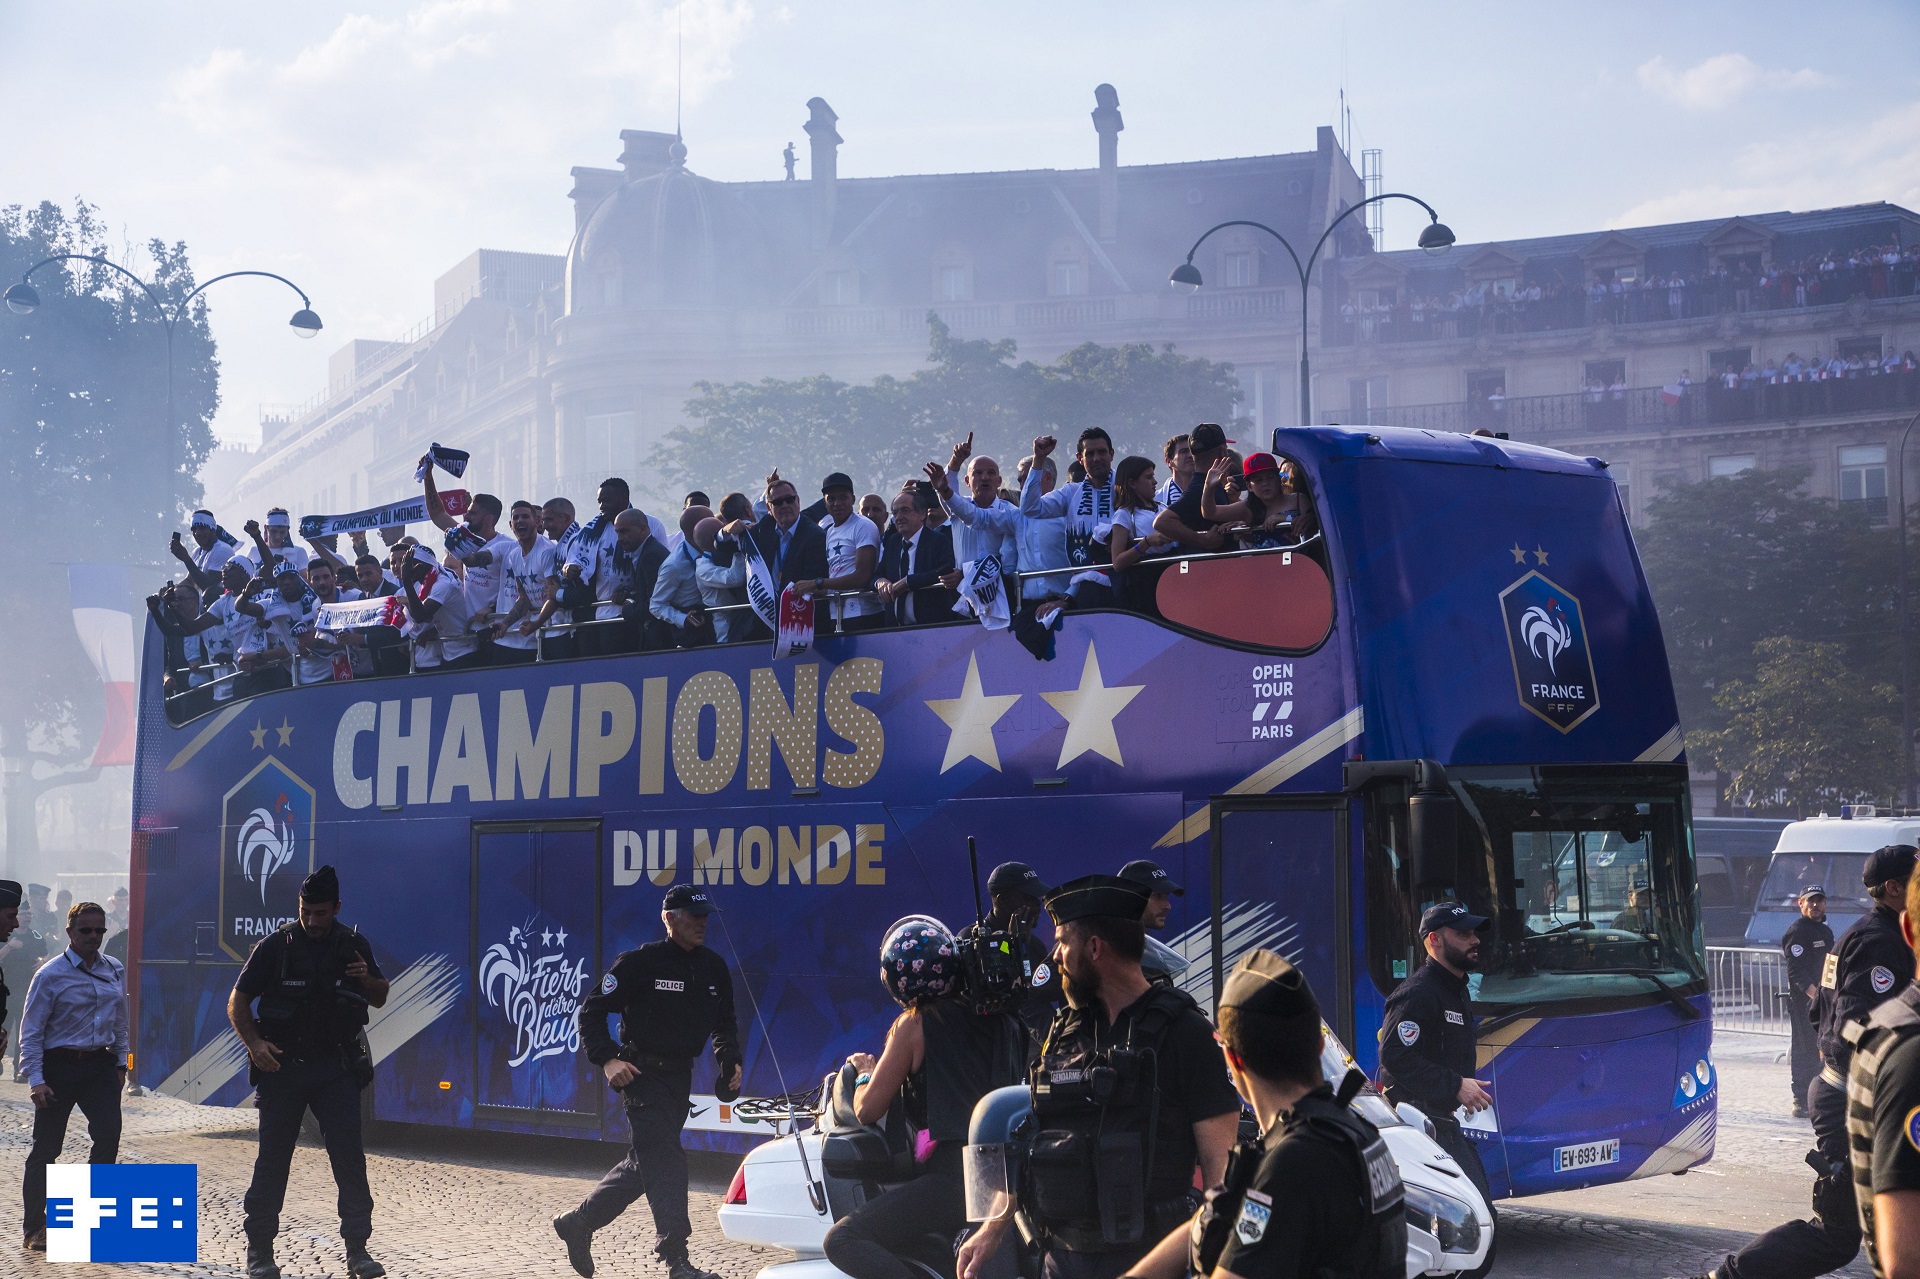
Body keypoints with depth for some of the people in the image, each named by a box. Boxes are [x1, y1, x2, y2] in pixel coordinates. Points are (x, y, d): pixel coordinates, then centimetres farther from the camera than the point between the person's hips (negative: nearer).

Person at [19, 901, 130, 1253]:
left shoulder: (115, 971, 7)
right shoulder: (50, 975, -8)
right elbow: (31, 1031, -7)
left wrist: (121, 1062, 14)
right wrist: (36, 1080, -12)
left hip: (100, 1066, 4)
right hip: (59, 1067, -4)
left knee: (109, 1133, -13)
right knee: (46, 1146, 2)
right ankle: (35, 1227, 14)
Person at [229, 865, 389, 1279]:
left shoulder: (354, 946, 3)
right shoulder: (276, 945, -4)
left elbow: (380, 999, 15)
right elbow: (237, 1002, 0)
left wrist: (367, 979, -7)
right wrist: (254, 1043, -16)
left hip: (336, 1067, 2)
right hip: (282, 1065, -1)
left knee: (350, 1155, -5)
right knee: (272, 1159, 3)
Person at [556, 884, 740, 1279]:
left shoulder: (713, 968, 9)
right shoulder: (640, 963, -11)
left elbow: (724, 1023, 22)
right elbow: (591, 1011, -8)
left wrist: (731, 1059, 6)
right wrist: (607, 1059, -18)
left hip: (680, 1076, 7)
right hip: (643, 1073, -7)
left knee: (644, 1163, 12)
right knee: (665, 1160, -13)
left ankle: (577, 1223, 29)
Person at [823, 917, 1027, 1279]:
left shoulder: (914, 1025, -1)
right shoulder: (1001, 1017, 16)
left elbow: (867, 1111, 2)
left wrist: (865, 1072, 22)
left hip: (954, 1175, -7)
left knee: (842, 1241, -11)